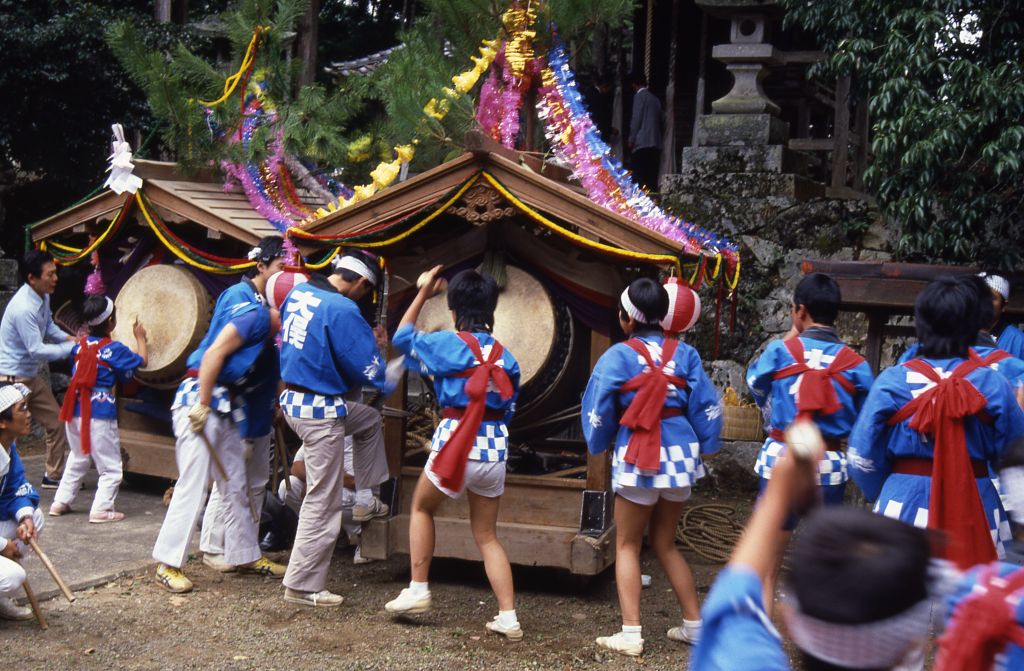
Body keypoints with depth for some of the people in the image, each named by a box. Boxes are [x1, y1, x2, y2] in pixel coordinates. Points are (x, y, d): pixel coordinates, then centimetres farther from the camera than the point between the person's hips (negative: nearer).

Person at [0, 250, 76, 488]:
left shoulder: (43, 297, 0)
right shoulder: (23, 308, -28)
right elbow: (38, 351, -27)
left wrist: (68, 338, 1)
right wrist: (72, 347, -21)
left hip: (31, 377, 9)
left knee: (56, 423, 13)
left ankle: (54, 475, 26)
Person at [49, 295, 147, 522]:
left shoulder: (81, 345, 6)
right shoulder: (114, 349, -10)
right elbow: (141, 361, 3)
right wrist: (140, 338, 17)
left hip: (76, 412, 7)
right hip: (101, 413, -7)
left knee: (77, 459, 24)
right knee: (110, 467, 2)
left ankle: (60, 502, 26)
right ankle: (101, 509, -4)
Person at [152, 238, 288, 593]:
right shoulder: (255, 310, -15)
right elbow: (214, 353, -22)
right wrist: (202, 406, -22)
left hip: (224, 403, 10)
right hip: (200, 397, -10)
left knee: (235, 484, 15)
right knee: (193, 484, -8)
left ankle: (245, 555, 25)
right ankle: (168, 564, -1)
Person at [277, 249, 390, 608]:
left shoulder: (298, 292, 3)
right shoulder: (343, 310, -22)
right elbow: (370, 372, -17)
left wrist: (364, 339, 15)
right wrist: (378, 346, 4)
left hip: (293, 399, 9)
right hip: (319, 411, -9)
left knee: (370, 420, 31)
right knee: (322, 503, 2)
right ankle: (302, 586, 11)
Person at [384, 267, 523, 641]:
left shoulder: (448, 343, -4)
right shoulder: (504, 355, 9)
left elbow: (403, 337, 14)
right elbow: (509, 409, 13)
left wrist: (422, 295, 22)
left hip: (455, 442, -4)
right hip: (495, 449, 4)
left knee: (421, 507, 23)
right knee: (486, 536, 13)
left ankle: (417, 591, 18)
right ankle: (508, 618, 6)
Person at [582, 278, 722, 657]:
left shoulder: (618, 356, -8)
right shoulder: (685, 353, 2)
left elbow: (597, 412, -1)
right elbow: (707, 407, 3)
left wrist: (598, 447, 17)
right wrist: (704, 448, 16)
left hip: (637, 458, -4)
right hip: (680, 454, 5)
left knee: (627, 546, 8)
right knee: (665, 544, 19)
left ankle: (631, 634, 2)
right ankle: (695, 625, 22)